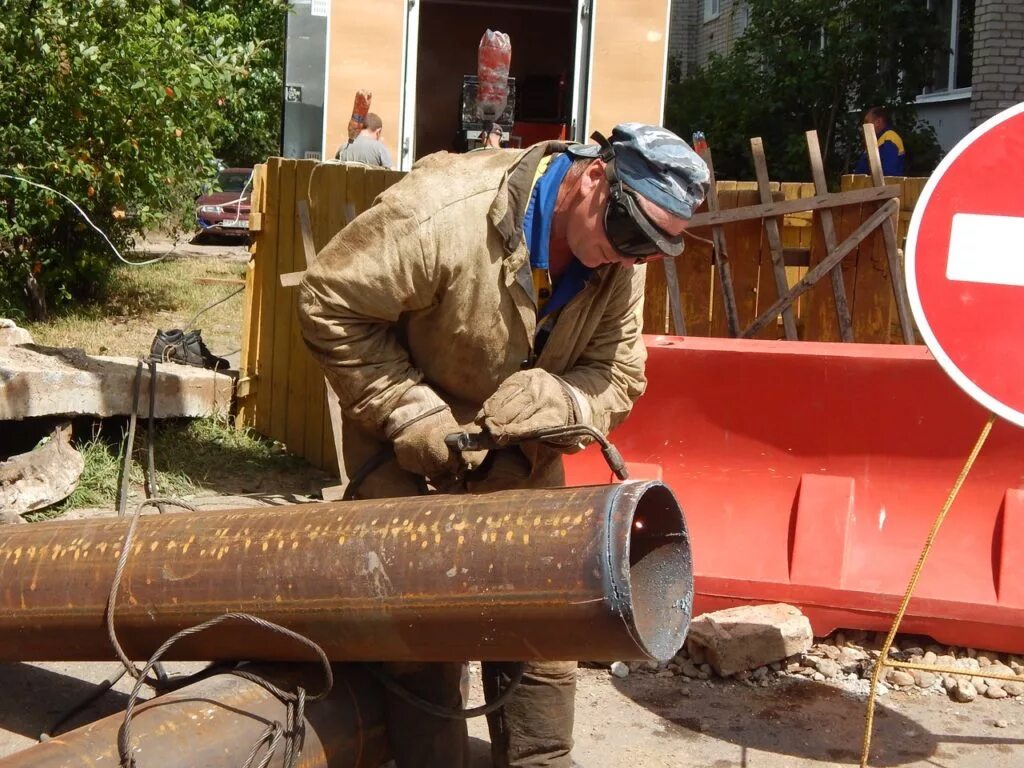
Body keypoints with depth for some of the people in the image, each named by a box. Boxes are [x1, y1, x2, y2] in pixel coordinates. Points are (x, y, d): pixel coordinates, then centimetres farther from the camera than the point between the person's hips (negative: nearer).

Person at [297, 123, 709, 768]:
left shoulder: (621, 262, -13)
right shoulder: (444, 211, -31)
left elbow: (617, 380, -7)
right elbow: (331, 305, -23)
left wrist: (550, 399, -30)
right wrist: (412, 416, -25)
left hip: (519, 455, 5)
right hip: (410, 448, -4)